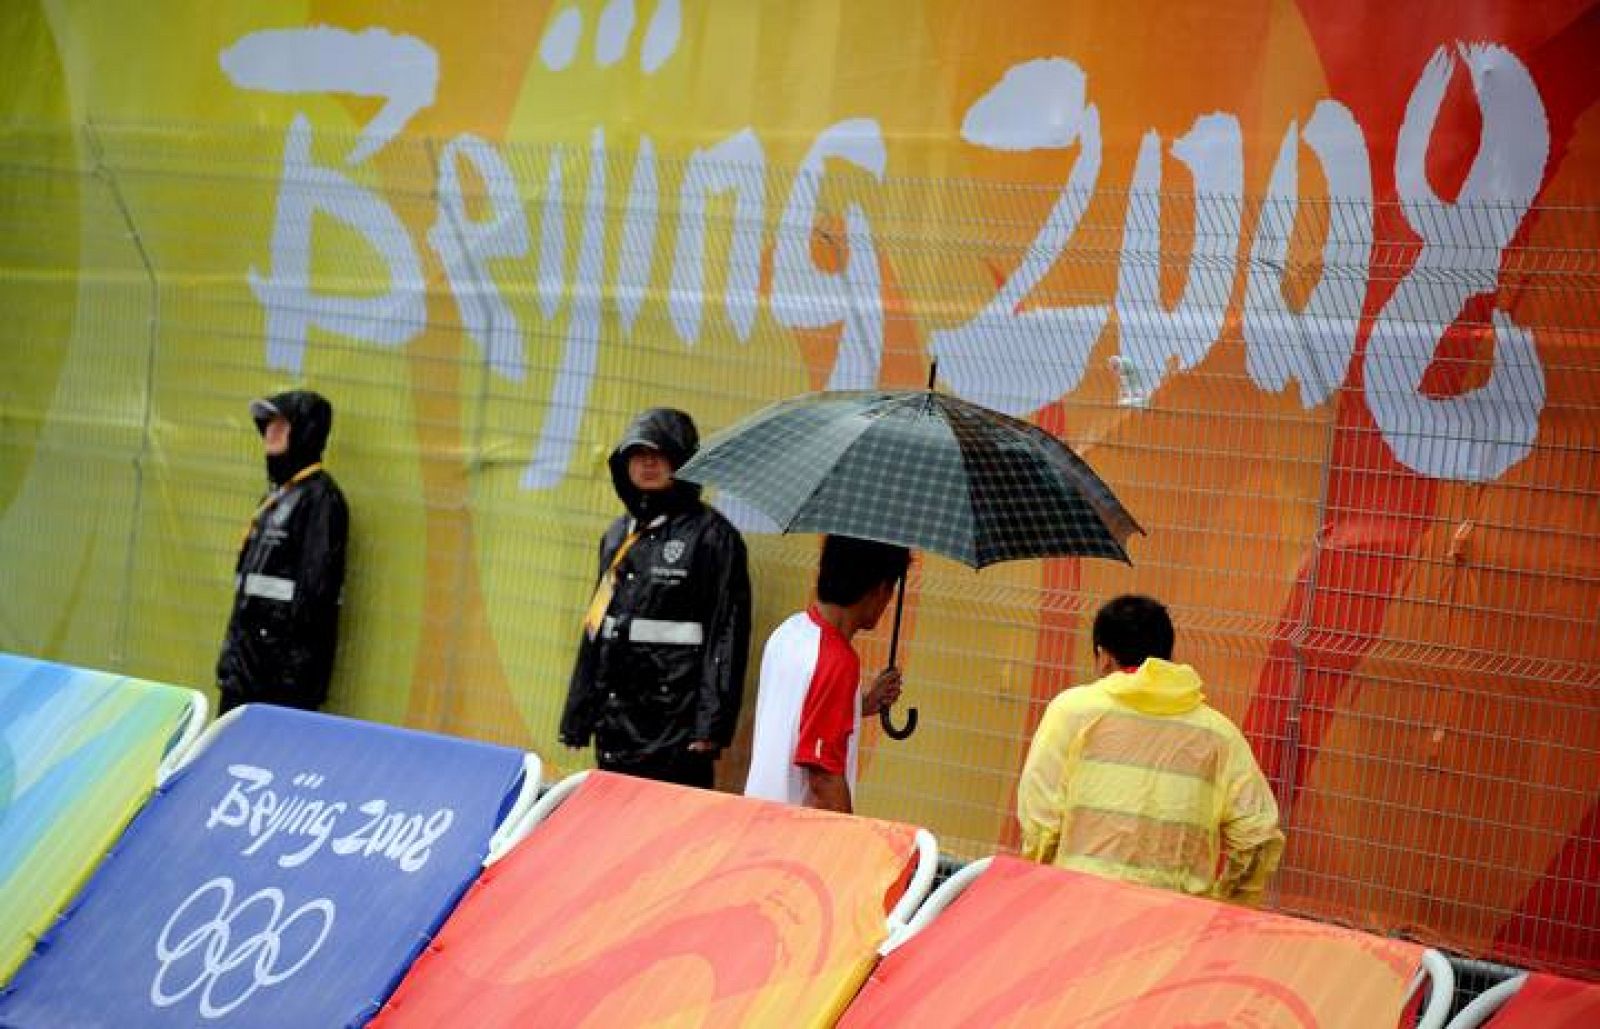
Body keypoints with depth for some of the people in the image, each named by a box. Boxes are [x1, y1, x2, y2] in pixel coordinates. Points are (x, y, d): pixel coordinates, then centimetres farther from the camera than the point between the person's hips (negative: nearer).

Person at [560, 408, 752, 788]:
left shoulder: (711, 535, -5)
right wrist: (577, 717, 17)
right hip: (614, 725, 7)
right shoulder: (618, 535, 16)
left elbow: (727, 635, -9)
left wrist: (710, 727, -16)